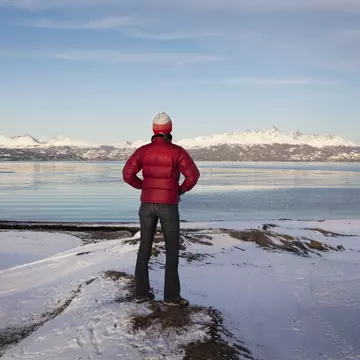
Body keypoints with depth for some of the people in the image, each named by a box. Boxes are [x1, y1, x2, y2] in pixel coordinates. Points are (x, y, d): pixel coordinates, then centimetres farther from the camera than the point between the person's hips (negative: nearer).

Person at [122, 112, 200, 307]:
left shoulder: (143, 150, 1)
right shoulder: (177, 151, -9)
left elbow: (127, 174, -4)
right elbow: (193, 175, -19)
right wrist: (181, 189, 1)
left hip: (147, 204, 4)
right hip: (168, 205, -4)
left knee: (145, 247, 13)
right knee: (172, 249, 4)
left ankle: (141, 292, 16)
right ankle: (171, 295, 3)